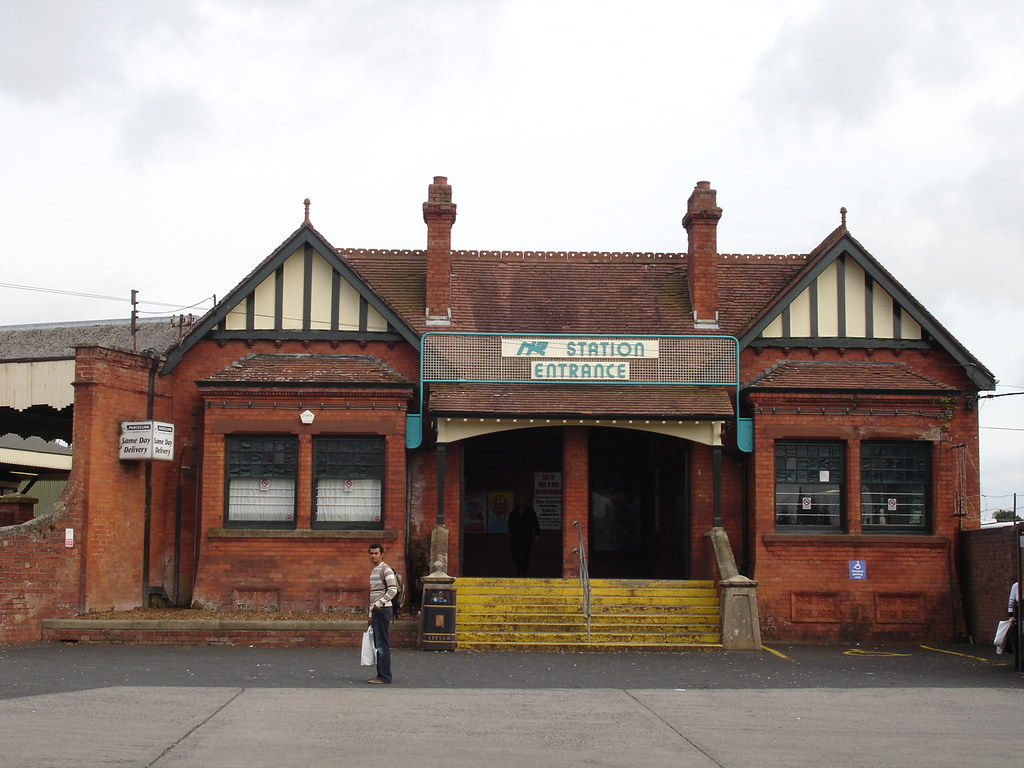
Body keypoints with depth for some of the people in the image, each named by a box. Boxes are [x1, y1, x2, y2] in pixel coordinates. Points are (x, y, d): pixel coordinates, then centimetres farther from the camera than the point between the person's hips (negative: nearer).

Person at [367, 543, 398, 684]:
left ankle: (384, 677, -8)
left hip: (383, 609, -10)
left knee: (383, 644, -9)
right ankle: (381, 675, 15)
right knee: (378, 644, 11)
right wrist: (371, 615, 23)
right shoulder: (373, 570, 20)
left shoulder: (386, 569, -10)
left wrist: (379, 603, -20)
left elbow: (393, 590, -20)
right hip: (376, 610, 10)